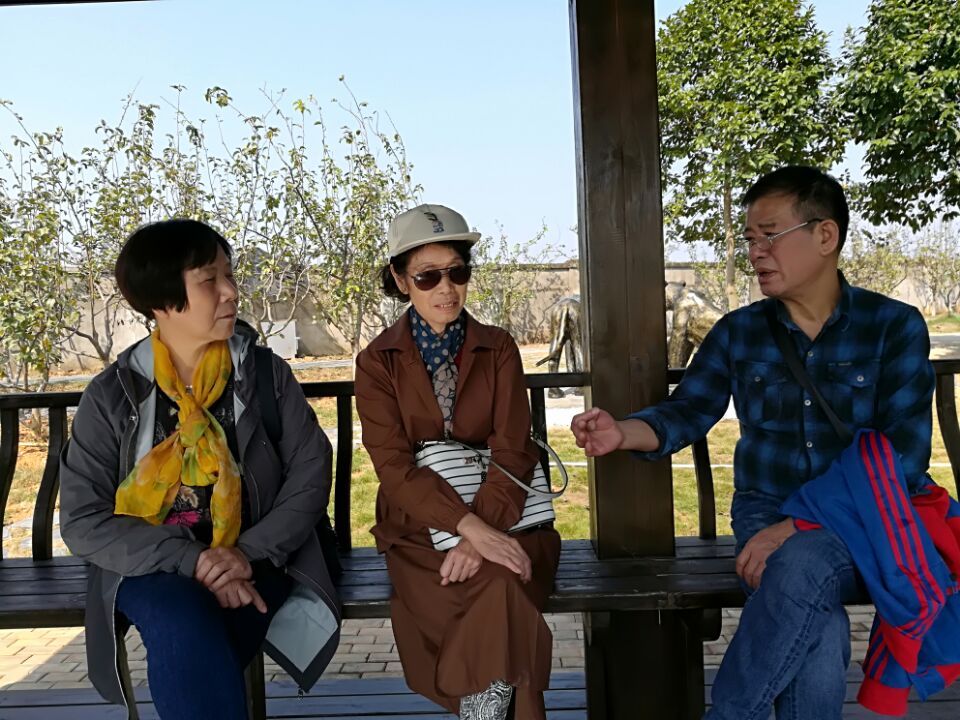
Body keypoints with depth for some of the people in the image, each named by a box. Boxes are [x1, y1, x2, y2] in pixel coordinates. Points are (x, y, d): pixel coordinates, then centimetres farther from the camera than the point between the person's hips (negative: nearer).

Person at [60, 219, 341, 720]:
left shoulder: (266, 374, 2)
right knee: (186, 627, -33)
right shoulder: (112, 395, 0)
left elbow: (311, 471, -1)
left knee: (190, 655, -28)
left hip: (251, 563, 1)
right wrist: (190, 559, -18)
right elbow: (83, 519, -4)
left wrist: (251, 551, -17)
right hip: (151, 569, 0)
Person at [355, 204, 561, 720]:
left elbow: (513, 453, -6)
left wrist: (482, 532, -23)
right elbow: (394, 468, -10)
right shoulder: (378, 362, 0)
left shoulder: (498, 349, 4)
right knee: (500, 597, -28)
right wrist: (468, 525, -25)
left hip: (500, 517, 1)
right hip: (419, 527, -1)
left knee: (500, 588, -30)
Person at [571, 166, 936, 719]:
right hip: (765, 510, 2)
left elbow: (902, 456, -11)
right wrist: (623, 433, -23)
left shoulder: (895, 326, -3)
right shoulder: (737, 332, 6)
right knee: (818, 637, -29)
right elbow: (685, 414, 1)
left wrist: (795, 528, -21)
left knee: (798, 567, -35)